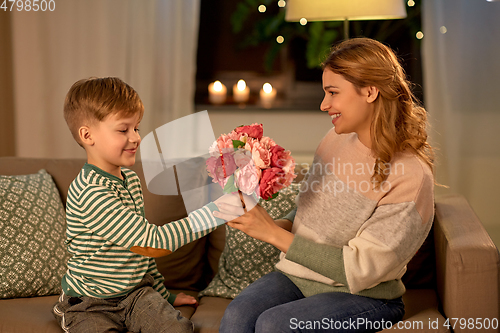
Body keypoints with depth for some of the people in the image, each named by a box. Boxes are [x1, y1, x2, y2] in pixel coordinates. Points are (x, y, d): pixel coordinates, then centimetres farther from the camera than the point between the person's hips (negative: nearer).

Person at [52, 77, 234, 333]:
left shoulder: (130, 178, 7)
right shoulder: (91, 192, -23)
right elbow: (152, 241, -30)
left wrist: (163, 294, 21)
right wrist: (219, 209, -32)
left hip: (136, 293, 5)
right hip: (92, 306, -5)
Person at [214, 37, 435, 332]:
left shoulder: (411, 176, -19)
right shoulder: (336, 140, 2)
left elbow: (359, 270, -20)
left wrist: (274, 233, -21)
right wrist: (281, 225, -7)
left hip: (364, 296, -5)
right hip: (298, 273, 5)